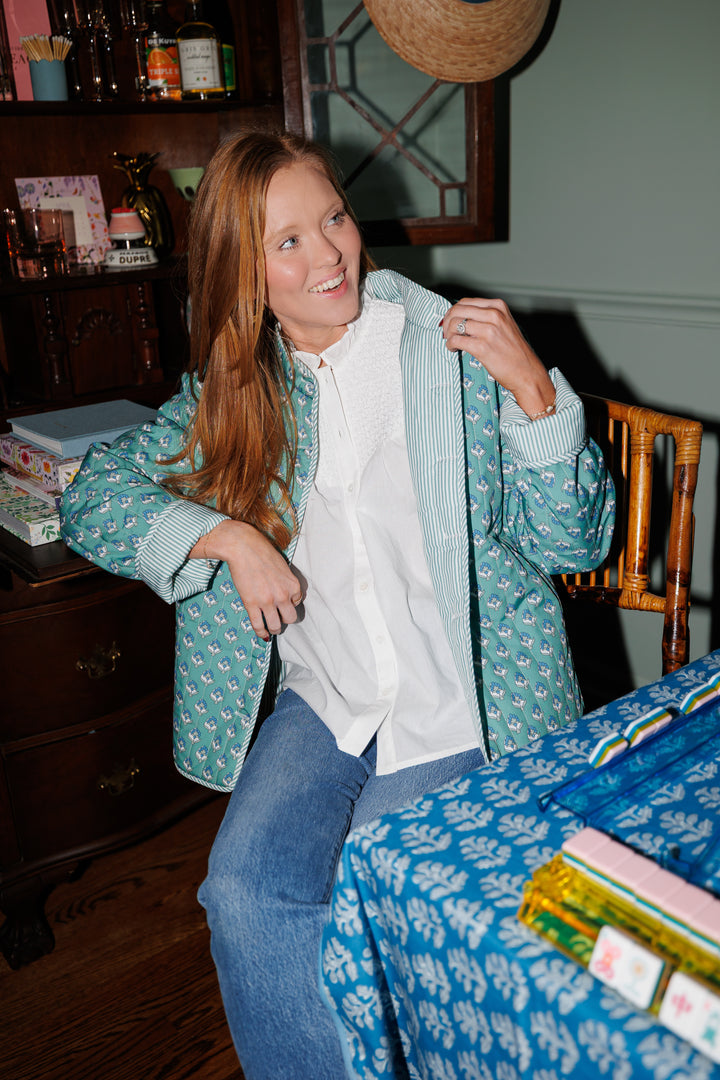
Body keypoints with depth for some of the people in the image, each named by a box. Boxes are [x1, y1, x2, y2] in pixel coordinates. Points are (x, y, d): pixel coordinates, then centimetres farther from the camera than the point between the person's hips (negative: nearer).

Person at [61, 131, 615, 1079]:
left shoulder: (455, 352, -4)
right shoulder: (233, 390, 6)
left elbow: (574, 544, -4)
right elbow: (94, 495, 5)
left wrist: (533, 389, -19)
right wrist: (227, 535, -11)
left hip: (464, 708, -2)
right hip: (317, 700, 3)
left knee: (345, 913, -15)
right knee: (245, 892, -20)